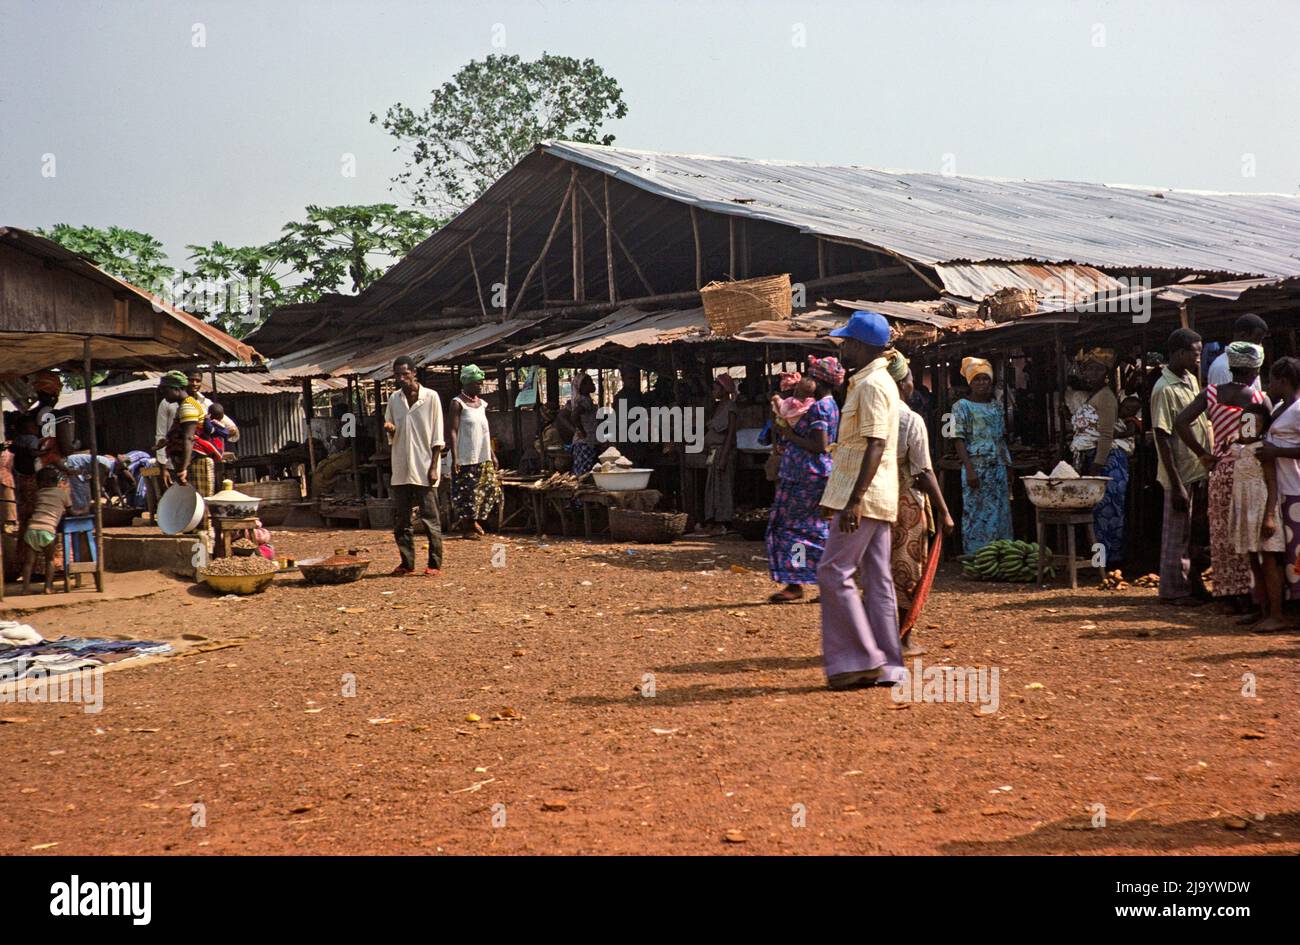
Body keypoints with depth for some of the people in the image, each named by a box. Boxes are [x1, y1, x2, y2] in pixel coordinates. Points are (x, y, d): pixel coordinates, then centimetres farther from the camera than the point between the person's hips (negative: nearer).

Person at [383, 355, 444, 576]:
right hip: (400, 469, 5)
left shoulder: (431, 397, -3)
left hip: (423, 469, -5)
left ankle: (435, 564, 3)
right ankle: (407, 563, 15)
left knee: (430, 518, -1)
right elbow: (393, 435, 16)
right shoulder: (394, 399, 10)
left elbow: (437, 437, -4)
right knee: (400, 519, 7)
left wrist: (434, 467, -10)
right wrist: (390, 429, -8)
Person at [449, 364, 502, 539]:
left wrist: (492, 454, 15)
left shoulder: (481, 403, 12)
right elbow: (453, 431, -12)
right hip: (465, 457, -7)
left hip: (483, 457, 7)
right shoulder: (458, 403, -8)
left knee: (490, 488, 4)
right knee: (466, 491, -3)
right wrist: (454, 458, -18)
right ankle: (466, 527, 8)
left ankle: (475, 520, 19)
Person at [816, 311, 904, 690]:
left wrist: (854, 500, -26)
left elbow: (875, 446, -22)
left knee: (833, 573, -9)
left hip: (863, 498, -10)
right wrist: (836, 495, 26)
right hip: (878, 499, 10)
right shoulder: (878, 382, 18)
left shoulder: (871, 385, -14)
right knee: (876, 579, 9)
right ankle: (886, 666, 11)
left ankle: (861, 659, -7)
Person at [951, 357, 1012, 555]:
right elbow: (959, 440, -9)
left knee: (1001, 514, 5)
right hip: (976, 468, -5)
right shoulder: (962, 406, -3)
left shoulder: (996, 406, 14)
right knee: (976, 514, -4)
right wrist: (969, 469, -17)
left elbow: (1002, 437, 17)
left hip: (998, 469, 6)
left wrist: (1007, 464, 10)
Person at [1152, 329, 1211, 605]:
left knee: (1196, 532, 15)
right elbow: (1163, 439, -19)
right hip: (1181, 474, -8)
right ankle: (1173, 591, 12)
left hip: (1199, 471, 8)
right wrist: (1176, 485, -20)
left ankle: (1193, 585, 26)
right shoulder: (1165, 389, -17)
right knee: (1178, 533, 2)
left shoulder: (1191, 380, 9)